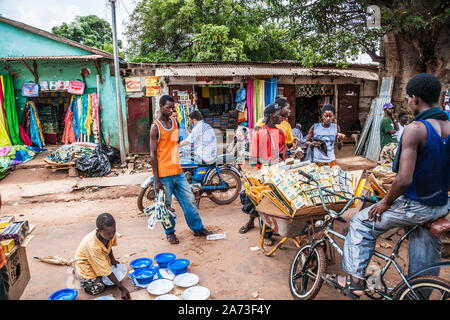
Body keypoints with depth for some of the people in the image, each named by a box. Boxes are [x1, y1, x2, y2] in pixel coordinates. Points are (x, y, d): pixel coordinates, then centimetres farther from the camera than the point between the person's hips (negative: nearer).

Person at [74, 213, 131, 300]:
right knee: (97, 289, -15)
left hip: (102, 257, 6)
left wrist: (112, 258, -11)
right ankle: (78, 271, 11)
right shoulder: (93, 245, -40)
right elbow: (106, 270, -35)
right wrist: (122, 288, -34)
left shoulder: (110, 233, -25)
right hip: (85, 262, -6)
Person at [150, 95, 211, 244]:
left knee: (189, 200, 11)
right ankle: (170, 232, 27)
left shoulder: (175, 123, 10)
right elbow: (153, 154, -11)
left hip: (178, 171, 6)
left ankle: (198, 228, 26)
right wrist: (157, 179, -14)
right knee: (165, 205, 8)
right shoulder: (156, 127, -10)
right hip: (163, 175, -6)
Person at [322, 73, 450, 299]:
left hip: (413, 207, -7)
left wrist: (385, 202, -11)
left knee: (362, 223, 10)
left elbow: (404, 180, -27)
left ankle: (354, 280, 14)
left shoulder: (415, 129, -22)